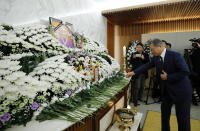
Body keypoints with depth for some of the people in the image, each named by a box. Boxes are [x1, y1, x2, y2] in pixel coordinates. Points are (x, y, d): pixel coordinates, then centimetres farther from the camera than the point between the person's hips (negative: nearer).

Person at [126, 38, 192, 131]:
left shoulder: (175, 55, -21)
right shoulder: (156, 58, -3)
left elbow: (185, 72, -23)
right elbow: (146, 66, 3)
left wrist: (168, 77, -20)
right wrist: (133, 72, -4)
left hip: (181, 91, -6)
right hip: (166, 90, 6)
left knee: (182, 118, 8)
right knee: (164, 114, 18)